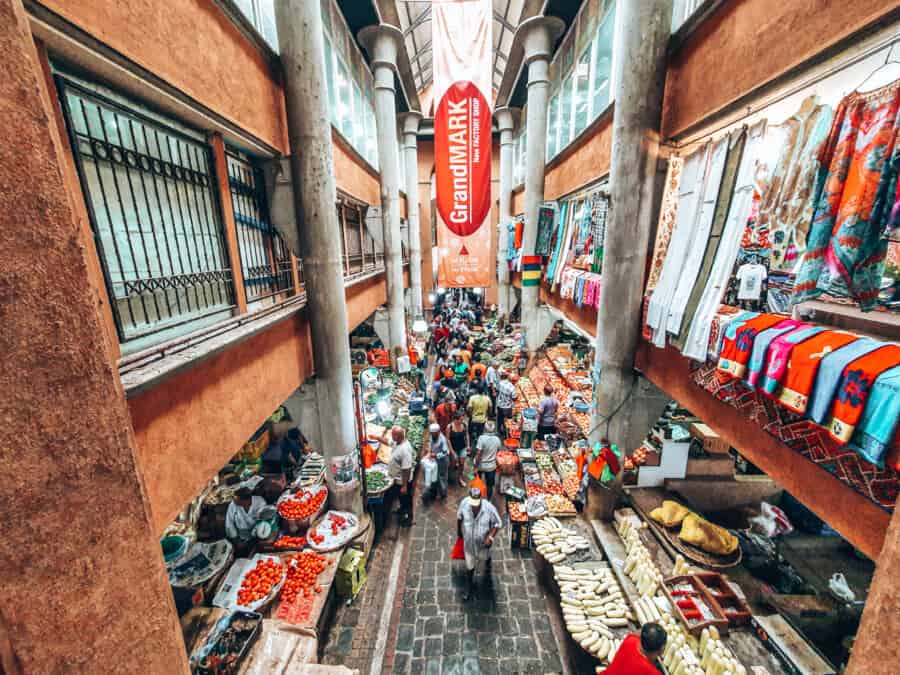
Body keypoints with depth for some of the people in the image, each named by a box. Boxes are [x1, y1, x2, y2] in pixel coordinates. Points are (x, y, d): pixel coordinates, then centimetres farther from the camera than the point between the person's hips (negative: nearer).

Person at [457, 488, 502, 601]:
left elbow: (497, 523, -16)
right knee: (470, 567, 19)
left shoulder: (489, 508, -33)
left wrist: (490, 536, -28)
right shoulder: (464, 503, -28)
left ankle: (487, 566, 67)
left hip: (483, 542, -1)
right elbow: (459, 517, -5)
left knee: (484, 557, 30)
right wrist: (459, 531, 9)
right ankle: (469, 589, 46)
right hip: (468, 543, 1)